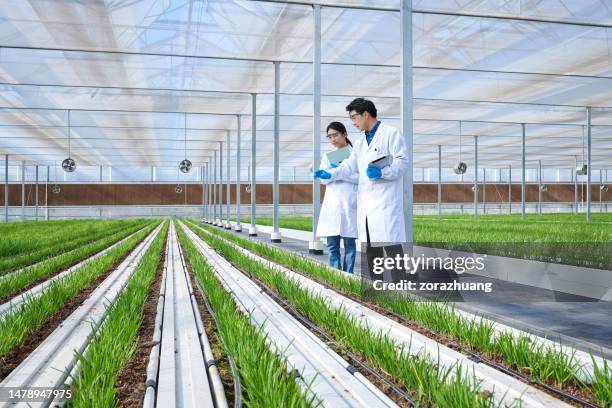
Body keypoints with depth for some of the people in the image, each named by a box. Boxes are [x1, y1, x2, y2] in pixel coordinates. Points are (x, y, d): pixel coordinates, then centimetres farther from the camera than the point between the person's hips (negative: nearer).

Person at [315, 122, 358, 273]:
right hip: (332, 203, 4)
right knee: (332, 244, 1)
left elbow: (360, 177, -7)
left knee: (349, 243, 0)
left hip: (349, 203, -4)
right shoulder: (328, 156, 16)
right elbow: (323, 179, 6)